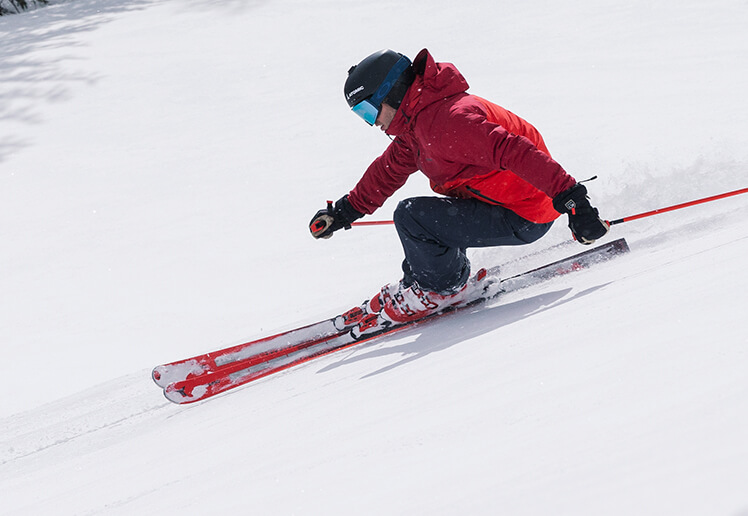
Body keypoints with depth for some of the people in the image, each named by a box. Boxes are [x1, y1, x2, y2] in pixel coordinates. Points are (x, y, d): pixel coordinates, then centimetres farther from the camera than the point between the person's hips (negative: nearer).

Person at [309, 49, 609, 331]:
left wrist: (569, 198, -36)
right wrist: (344, 212, 30)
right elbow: (390, 169, 26)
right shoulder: (415, 122, 10)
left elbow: (515, 152, -31)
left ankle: (441, 290, 6)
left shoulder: (445, 120, -23)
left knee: (412, 216, -15)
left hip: (522, 218, -10)